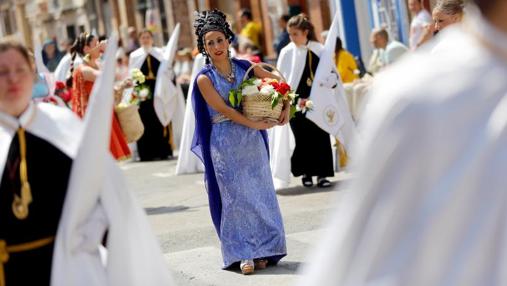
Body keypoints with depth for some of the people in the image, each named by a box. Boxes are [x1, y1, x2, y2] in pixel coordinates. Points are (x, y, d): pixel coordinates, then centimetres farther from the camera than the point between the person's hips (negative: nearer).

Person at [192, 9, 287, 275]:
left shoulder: (245, 67, 3)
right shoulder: (204, 78, -6)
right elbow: (224, 109, -14)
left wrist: (286, 107, -4)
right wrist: (254, 124, -18)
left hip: (252, 142, 3)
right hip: (225, 144, -3)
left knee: (259, 192, 4)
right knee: (235, 196, 0)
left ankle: (262, 250, 13)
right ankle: (244, 253, 6)